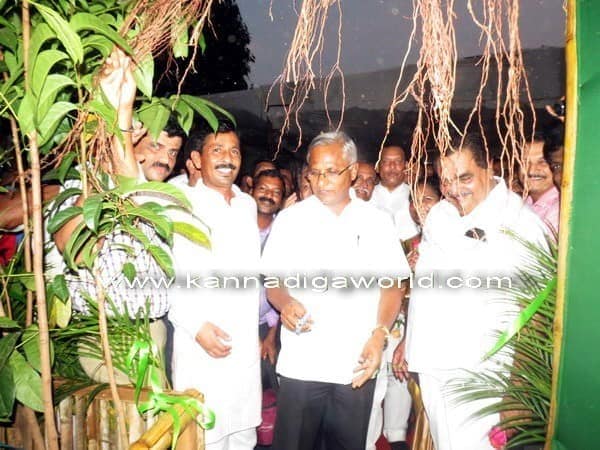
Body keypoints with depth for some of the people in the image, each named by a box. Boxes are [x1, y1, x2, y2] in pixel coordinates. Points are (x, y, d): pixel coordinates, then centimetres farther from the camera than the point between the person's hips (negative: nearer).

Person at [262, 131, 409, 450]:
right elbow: (272, 280, 5)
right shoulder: (290, 218, 3)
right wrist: (285, 303, -16)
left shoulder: (377, 221, 5)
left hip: (357, 366, 1)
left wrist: (379, 335, -9)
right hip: (300, 364, 0)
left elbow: (393, 283, 5)